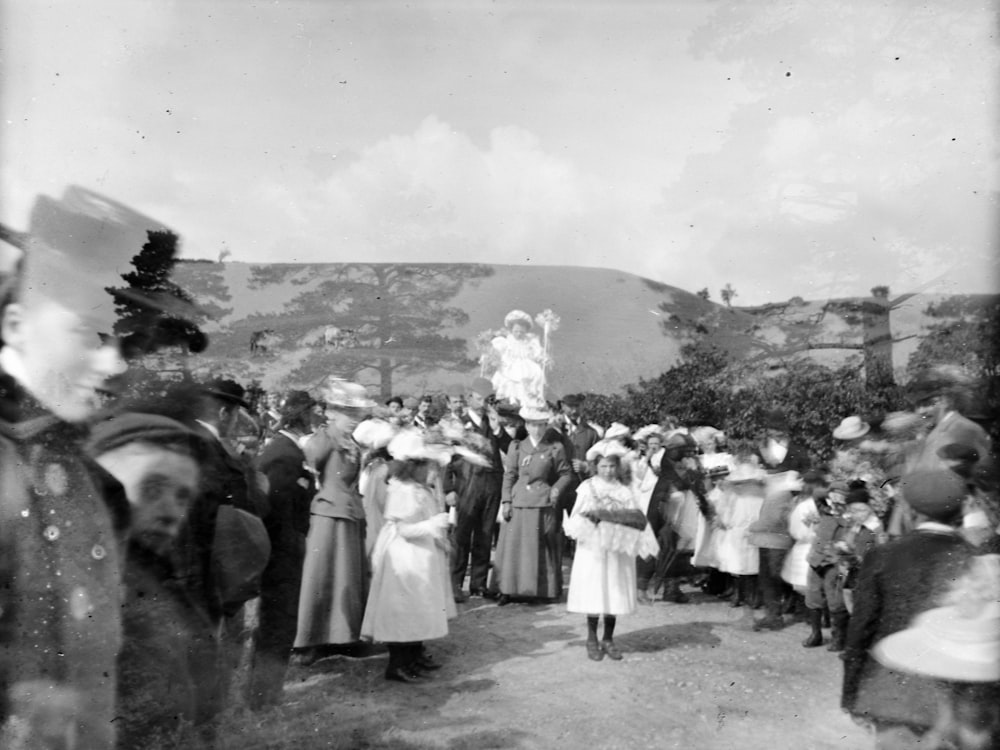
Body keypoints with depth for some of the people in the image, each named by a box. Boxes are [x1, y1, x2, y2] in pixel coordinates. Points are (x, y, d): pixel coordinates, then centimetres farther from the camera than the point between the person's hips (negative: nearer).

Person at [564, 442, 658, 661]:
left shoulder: (624, 491, 5)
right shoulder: (587, 488, 2)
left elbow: (638, 519, -5)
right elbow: (577, 520, -1)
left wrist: (605, 513, -16)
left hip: (618, 551, 2)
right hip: (593, 550, -2)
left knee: (615, 593, 4)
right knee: (593, 593, -2)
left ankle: (608, 639, 18)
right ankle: (592, 639, 14)